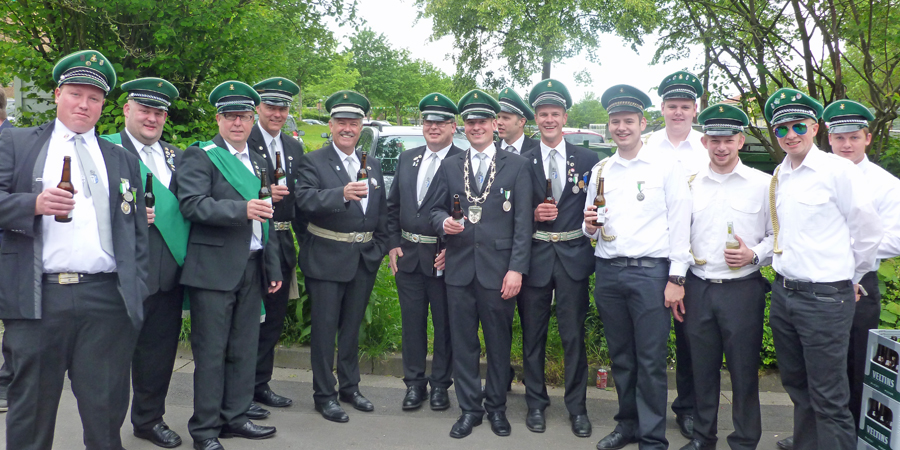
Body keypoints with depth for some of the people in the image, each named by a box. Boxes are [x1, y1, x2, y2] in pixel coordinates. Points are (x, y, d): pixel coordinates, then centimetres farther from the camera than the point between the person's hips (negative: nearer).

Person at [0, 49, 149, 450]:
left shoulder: (123, 160, 17)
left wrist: (137, 292, 7)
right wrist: (34, 204, -17)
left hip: (106, 300, 2)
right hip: (38, 298, -1)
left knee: (106, 409, 6)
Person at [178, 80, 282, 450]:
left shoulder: (258, 162, 18)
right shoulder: (200, 156, -3)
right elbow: (192, 204, -17)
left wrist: (273, 269, 18)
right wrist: (241, 209, -26)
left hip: (252, 268, 7)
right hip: (214, 269, -6)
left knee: (244, 349, 13)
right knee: (211, 352, 1)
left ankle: (235, 417, 26)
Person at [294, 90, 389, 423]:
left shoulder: (373, 165, 12)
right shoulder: (313, 162, -6)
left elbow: (382, 212, 17)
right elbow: (306, 200, -23)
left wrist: (380, 248, 8)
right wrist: (342, 194, -39)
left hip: (365, 259, 5)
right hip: (327, 259, -5)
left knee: (352, 326, 17)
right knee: (325, 327, 3)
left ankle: (350, 387, 31)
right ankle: (324, 395, 17)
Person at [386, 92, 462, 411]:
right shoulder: (407, 158, 10)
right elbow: (393, 205, 13)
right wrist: (394, 244, 4)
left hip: (444, 257, -4)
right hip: (408, 255, 5)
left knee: (445, 324, 8)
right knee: (412, 322, 12)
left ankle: (440, 384, 24)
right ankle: (414, 383, 26)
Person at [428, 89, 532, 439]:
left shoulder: (516, 165, 3)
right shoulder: (449, 167, 12)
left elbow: (523, 222, -2)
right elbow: (435, 208, 15)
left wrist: (517, 268, -9)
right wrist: (444, 223, -10)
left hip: (498, 269, -2)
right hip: (459, 268, 2)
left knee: (499, 343, 8)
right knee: (463, 343, 8)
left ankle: (496, 407, 25)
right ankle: (469, 409, 22)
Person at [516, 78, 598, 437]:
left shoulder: (587, 160, 5)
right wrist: (533, 214, -15)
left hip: (573, 257, 0)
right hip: (535, 257, 0)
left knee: (573, 335, 5)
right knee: (532, 334, 9)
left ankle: (577, 406, 21)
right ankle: (536, 403, 26)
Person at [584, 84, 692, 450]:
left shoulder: (666, 167, 0)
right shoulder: (600, 170, 13)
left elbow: (680, 225, -4)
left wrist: (676, 279, -9)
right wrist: (590, 225, -5)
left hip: (650, 271, -4)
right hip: (608, 271, 4)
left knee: (651, 361, -1)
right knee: (620, 356, 13)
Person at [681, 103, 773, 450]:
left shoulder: (763, 184, 0)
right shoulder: (690, 185, 8)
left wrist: (754, 255, -15)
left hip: (742, 289, -2)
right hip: (698, 288, 3)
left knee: (744, 370, 5)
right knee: (702, 367, 12)